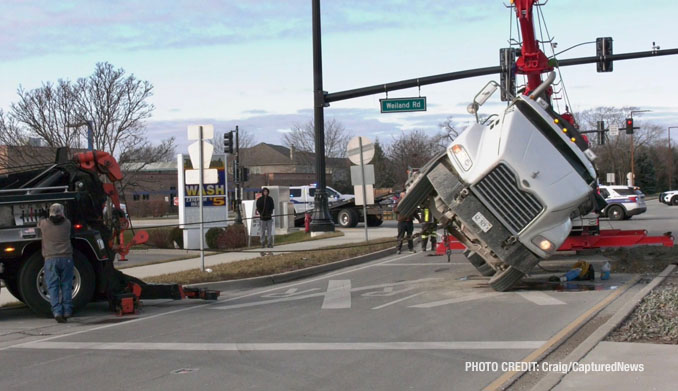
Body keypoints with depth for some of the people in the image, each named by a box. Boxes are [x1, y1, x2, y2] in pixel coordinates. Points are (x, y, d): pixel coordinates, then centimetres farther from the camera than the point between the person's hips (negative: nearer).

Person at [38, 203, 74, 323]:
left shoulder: (44, 224, 1)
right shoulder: (66, 223, 3)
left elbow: (38, 225, 23)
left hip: (50, 259, -1)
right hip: (66, 258, 1)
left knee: (53, 286, -1)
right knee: (66, 285, 8)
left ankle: (57, 311, -13)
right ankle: (67, 311, 6)